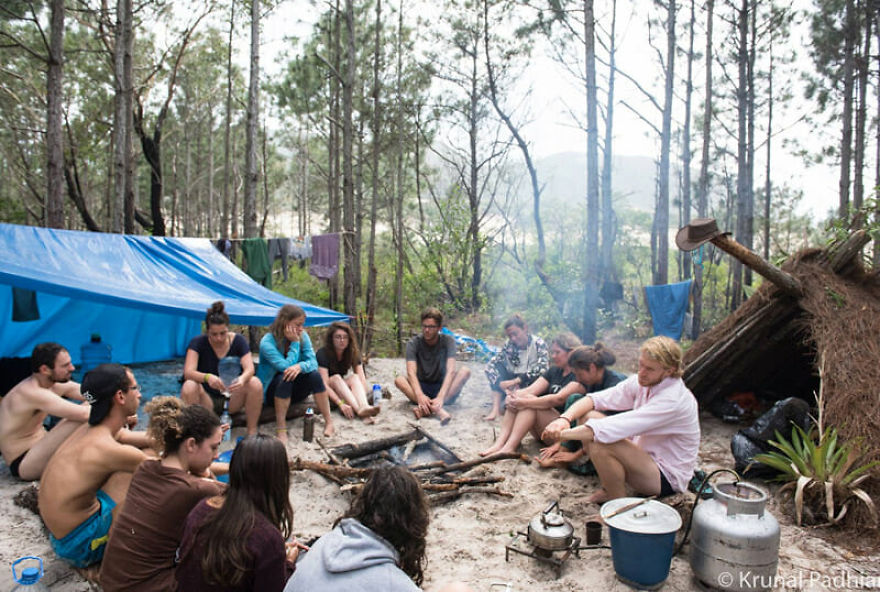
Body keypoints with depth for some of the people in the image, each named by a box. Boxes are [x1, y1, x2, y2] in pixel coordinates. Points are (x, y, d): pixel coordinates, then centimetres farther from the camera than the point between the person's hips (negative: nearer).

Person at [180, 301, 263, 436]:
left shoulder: (238, 341, -4)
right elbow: (188, 372, -22)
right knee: (189, 386, -32)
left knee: (255, 383, -28)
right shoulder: (198, 342, -8)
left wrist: (242, 379, -42)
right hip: (207, 399, -1)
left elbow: (250, 368, -17)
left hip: (232, 399, 1)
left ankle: (252, 432, -17)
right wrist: (207, 377, -44)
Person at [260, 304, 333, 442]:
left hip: (294, 391, 4)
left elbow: (313, 362, -15)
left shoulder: (302, 336, -6)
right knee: (285, 377, -34)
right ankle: (280, 429, -30)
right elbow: (286, 367, -30)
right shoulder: (267, 342, -21)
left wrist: (300, 366, -37)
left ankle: (329, 422, -17)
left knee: (314, 374, -24)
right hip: (272, 392, -4)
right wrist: (294, 343, -27)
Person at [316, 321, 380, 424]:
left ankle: (364, 407, -52)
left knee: (354, 377, -24)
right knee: (336, 378, -31)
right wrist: (340, 404, -41)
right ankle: (359, 410, -51)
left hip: (343, 390, 4)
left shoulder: (353, 353, -5)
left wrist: (366, 396, -34)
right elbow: (324, 384, -29)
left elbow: (362, 379, -14)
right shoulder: (322, 354, -19)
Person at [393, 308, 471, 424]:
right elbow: (411, 372, -25)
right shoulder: (413, 343, -11)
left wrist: (441, 397, -42)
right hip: (422, 388, 0)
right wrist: (420, 396, -45)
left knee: (465, 372, -26)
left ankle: (425, 408, -42)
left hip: (442, 387, 0)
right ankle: (436, 409, -48)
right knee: (399, 380, -28)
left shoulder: (448, 341, -11)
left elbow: (451, 370, -25)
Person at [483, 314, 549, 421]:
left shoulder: (539, 344, -13)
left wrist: (516, 381, -31)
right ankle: (496, 408, -25)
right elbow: (490, 365, -13)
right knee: (497, 366, -15)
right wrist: (503, 385, -28)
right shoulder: (509, 345, -5)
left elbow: (543, 368, -28)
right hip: (513, 385, 4)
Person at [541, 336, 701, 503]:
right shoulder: (643, 381, -4)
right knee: (589, 416, -4)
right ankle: (608, 489, 3)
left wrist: (564, 433, -29)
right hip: (644, 455, 8)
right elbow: (596, 399, -5)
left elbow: (618, 427, -35)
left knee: (600, 443, -31)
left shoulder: (673, 399, -28)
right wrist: (564, 418, -25)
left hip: (666, 478, -8)